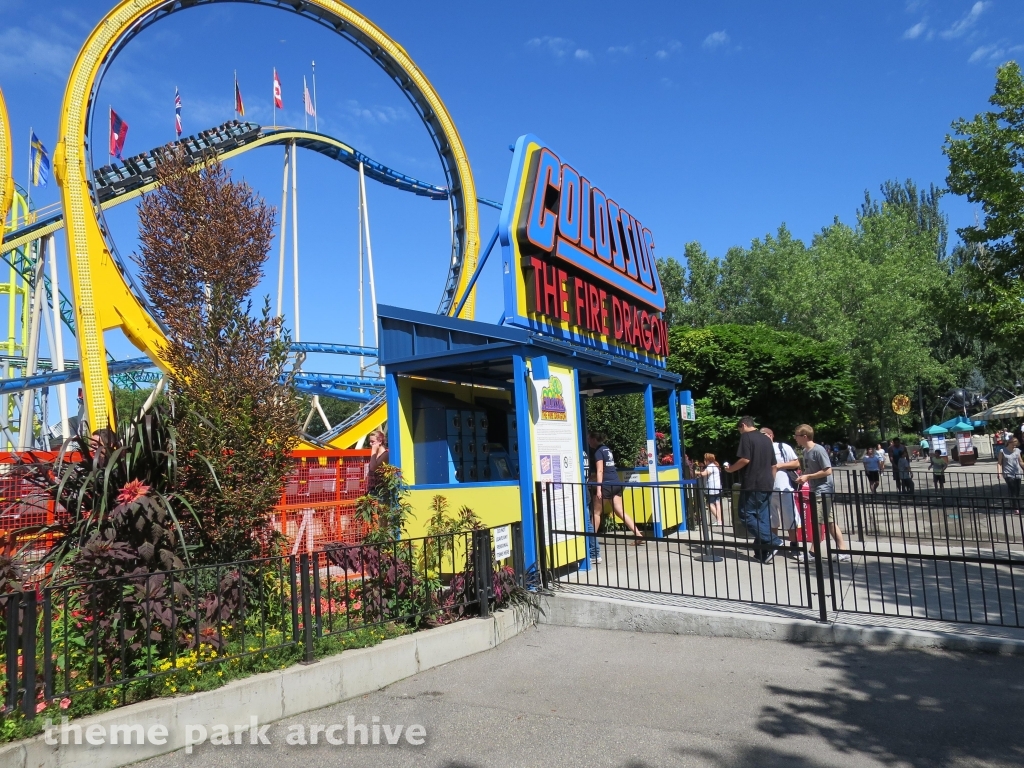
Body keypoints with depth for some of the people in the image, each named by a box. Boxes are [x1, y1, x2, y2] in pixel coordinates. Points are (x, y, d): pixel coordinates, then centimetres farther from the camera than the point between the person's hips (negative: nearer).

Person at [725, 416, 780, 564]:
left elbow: (745, 459, -17)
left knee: (746, 515, -2)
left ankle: (773, 542, -12)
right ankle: (762, 552, 6)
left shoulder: (746, 436, -6)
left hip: (753, 485, -8)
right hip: (767, 485, 8)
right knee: (762, 517, 8)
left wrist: (730, 469, -3)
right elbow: (773, 465, 20)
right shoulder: (766, 439, 18)